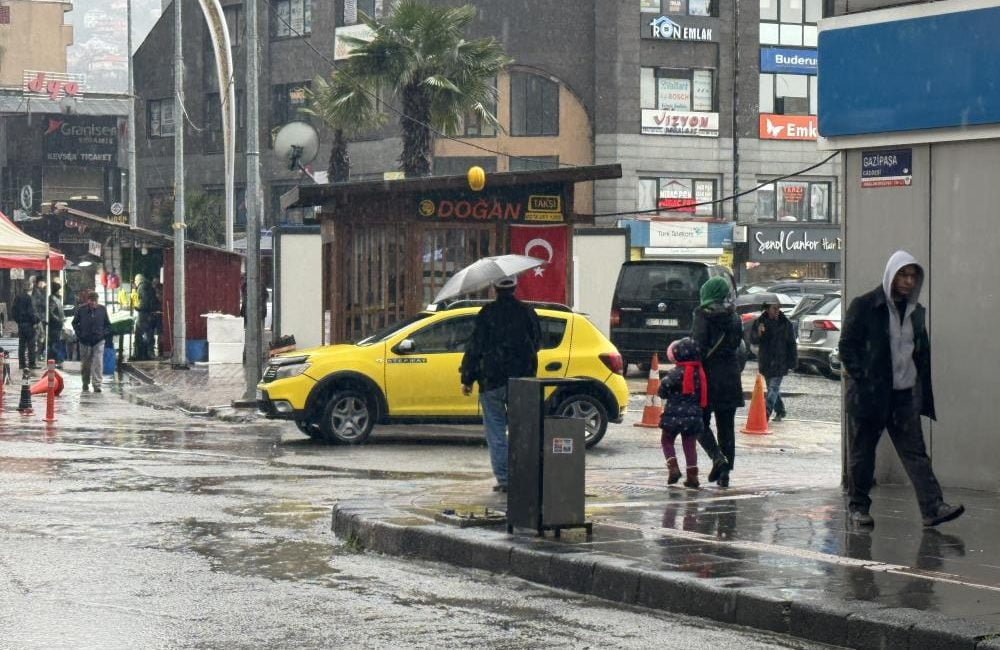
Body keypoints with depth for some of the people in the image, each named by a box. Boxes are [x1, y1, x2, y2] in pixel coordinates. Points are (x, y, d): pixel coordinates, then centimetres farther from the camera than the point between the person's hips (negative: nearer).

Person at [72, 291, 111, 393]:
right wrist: (79, 334, -1)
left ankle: (97, 385, -11)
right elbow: (75, 323, 9)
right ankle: (85, 384, 26)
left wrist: (104, 334, 0)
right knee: (85, 364, 10)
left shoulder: (102, 309, 2)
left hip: (99, 341, 0)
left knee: (98, 364, -10)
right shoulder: (81, 310, -2)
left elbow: (108, 324, 12)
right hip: (85, 341, 0)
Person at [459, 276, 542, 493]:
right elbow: (537, 343, 15)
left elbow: (475, 348, -7)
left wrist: (467, 379, 0)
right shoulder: (527, 312, 2)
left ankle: (504, 478, -2)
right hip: (522, 380, 3)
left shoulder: (487, 314, -8)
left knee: (496, 430, 3)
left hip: (492, 381, -3)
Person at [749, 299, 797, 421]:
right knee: (772, 388, 14)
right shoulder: (759, 322, 0)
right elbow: (753, 340, -3)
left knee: (773, 388, -12)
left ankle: (767, 413, -18)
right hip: (766, 360, 3)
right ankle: (780, 411, 30)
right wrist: (758, 333, -25)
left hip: (780, 362, -3)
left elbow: (792, 345, -1)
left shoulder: (786, 324, -5)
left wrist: (793, 364, -3)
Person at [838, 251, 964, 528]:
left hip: (905, 394, 4)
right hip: (871, 394, -4)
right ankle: (858, 507, 19)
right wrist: (862, 379, -14)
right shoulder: (864, 306, -6)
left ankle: (933, 508, -11)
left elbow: (923, 354, 15)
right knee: (862, 452, 6)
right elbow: (847, 347, -6)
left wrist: (924, 394, 8)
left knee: (915, 452, -4)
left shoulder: (916, 311, 11)